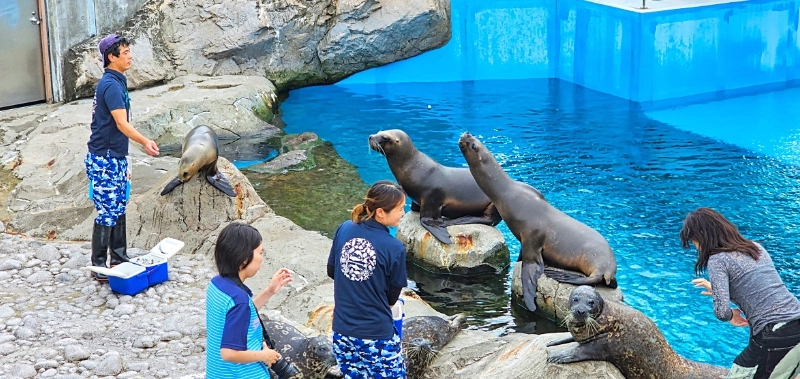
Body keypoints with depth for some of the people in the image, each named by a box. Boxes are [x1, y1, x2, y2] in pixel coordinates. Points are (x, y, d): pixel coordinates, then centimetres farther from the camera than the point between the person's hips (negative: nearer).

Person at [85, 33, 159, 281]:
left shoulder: (117, 82, 12)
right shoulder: (110, 85, -18)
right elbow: (122, 124, -25)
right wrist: (145, 142, -36)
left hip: (116, 158, 10)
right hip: (104, 160, -10)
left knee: (118, 210, 15)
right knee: (107, 213, -5)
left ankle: (119, 259, 24)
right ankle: (99, 267, 1)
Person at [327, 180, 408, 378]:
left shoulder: (344, 229, -4)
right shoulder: (394, 248, -17)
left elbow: (331, 271, 9)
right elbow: (392, 298, -4)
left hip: (342, 330, 5)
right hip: (377, 334, -5)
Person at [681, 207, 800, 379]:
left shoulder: (718, 260, -5)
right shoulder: (756, 248, 16)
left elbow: (722, 311, -15)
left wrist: (730, 317, 7)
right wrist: (717, 289, 35)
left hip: (773, 338, -7)